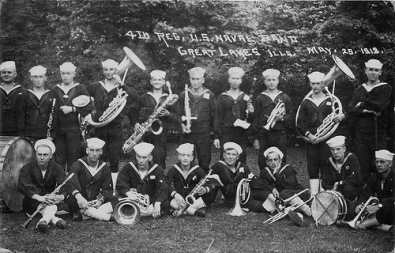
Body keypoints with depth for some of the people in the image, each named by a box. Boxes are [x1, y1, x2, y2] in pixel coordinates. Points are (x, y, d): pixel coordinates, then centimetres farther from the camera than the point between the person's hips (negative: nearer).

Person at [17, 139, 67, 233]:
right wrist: (39, 198, -38)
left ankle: (44, 220, -56)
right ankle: (52, 218, -49)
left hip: (51, 203, 1)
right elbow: (22, 186, -21)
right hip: (32, 204, -1)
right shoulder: (27, 169, -2)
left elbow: (64, 186, -15)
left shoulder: (57, 168, 2)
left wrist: (61, 197, -40)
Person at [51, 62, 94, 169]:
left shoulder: (80, 89, 3)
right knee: (58, 160, 3)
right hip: (58, 130, 2)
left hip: (74, 130, -2)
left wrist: (72, 109, -11)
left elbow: (89, 107, -2)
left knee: (73, 160, 0)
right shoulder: (55, 90, 10)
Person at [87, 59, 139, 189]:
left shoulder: (122, 87, 3)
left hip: (116, 128, -1)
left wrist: (121, 84, -20)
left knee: (114, 161, 1)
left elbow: (136, 97, -16)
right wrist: (89, 111, 8)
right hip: (99, 128, 1)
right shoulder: (96, 87, 7)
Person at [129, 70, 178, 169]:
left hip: (160, 136, -1)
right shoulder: (144, 98, 12)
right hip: (144, 135, 1)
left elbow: (177, 118, 10)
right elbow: (133, 111, 14)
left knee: (159, 160, -11)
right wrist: (135, 123, -2)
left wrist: (168, 114, -10)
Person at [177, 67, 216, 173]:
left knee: (204, 163, 5)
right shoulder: (184, 95, 6)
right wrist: (182, 125, -10)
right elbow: (179, 113, 7)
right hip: (187, 134, 1)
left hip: (204, 135, -1)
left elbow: (214, 115, 5)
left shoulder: (209, 95, 3)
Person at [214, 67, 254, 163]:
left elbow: (250, 120, 12)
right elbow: (217, 118, 3)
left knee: (241, 161, 2)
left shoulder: (246, 98, 9)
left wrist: (251, 112, -11)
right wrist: (216, 137, -3)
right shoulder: (222, 97, 5)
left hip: (242, 136, 2)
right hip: (226, 135, -1)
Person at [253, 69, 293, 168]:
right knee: (263, 163, 0)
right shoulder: (259, 98, 7)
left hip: (280, 135, 1)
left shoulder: (285, 98, 10)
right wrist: (255, 138, -1)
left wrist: (282, 118, -12)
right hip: (263, 135, 0)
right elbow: (255, 119, 4)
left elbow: (290, 117, 10)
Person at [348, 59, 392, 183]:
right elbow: (351, 110, 0)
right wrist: (367, 110, -13)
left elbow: (379, 105, -14)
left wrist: (361, 105, -5)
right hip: (360, 134, 2)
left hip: (378, 135, -2)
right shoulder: (358, 90, 14)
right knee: (363, 169, 3)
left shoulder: (386, 89, 4)